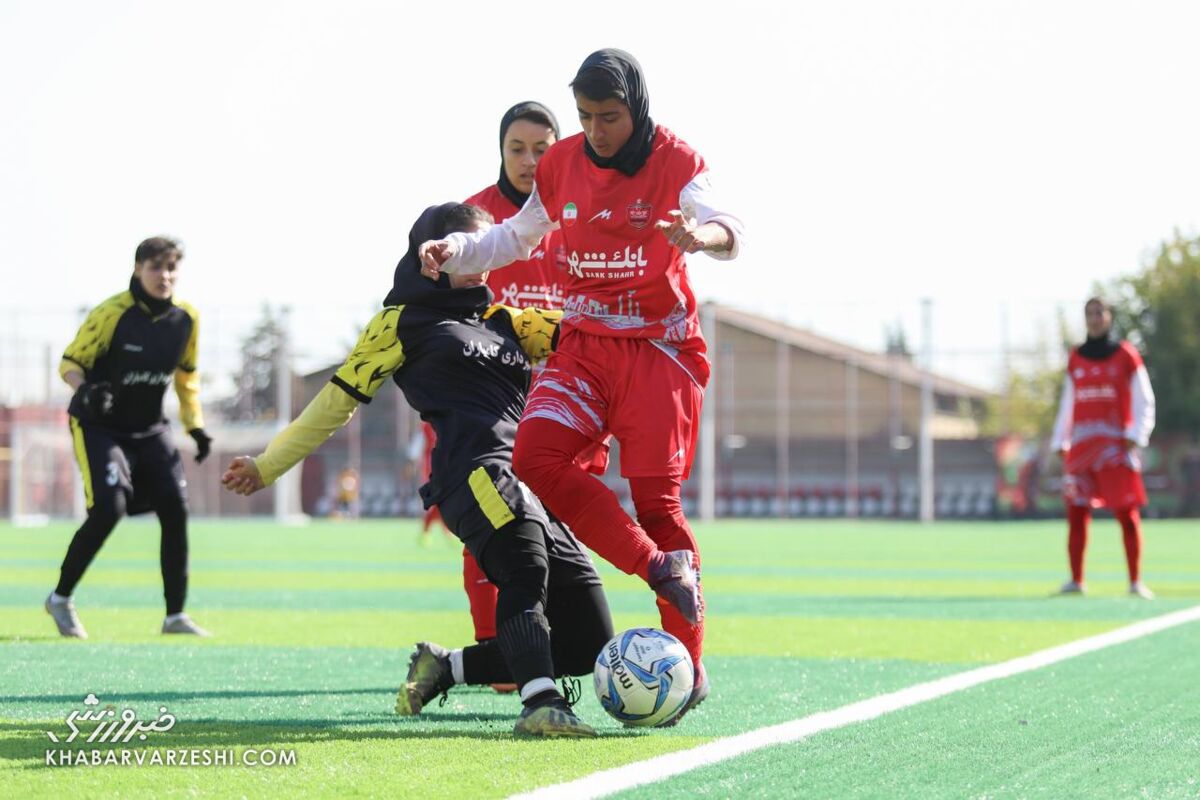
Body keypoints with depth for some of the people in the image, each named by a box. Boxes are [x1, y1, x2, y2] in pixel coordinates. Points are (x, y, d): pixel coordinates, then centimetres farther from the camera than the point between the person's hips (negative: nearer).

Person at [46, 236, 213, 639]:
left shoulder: (187, 318, -1)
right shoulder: (112, 314, -18)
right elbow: (70, 362, -14)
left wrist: (196, 427, 11)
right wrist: (86, 389, -35)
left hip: (150, 430, 5)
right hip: (99, 426, -5)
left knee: (176, 509, -7)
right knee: (109, 508, -20)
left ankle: (175, 615, 2)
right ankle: (61, 598, 1)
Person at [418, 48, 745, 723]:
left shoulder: (675, 162, -8)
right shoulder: (561, 165, 6)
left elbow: (729, 231, -25)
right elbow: (516, 238, 21)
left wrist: (702, 233, -49)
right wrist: (455, 251, 4)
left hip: (659, 349, -4)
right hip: (585, 345, 4)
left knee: (656, 500, -9)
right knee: (536, 456, -19)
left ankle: (688, 668, -1)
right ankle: (662, 569, -13)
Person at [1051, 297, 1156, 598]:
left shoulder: (1126, 355, 3)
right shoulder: (1075, 359, 13)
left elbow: (1144, 401, 2)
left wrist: (1135, 436, -10)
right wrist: (1060, 443, 13)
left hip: (1116, 445, -3)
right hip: (1081, 446, 3)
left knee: (1127, 514, -6)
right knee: (1076, 513, 0)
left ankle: (1136, 582, -2)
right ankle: (1076, 580, 8)